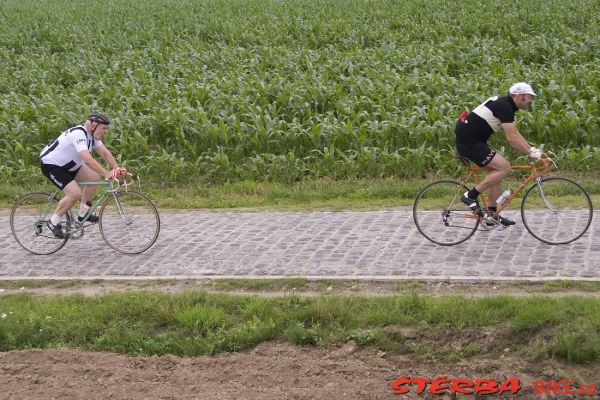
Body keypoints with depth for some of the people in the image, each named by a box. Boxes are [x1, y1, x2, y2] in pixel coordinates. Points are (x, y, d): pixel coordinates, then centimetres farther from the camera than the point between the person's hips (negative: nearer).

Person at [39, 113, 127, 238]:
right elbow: (88, 160, -41)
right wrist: (107, 174, -42)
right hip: (50, 165, -10)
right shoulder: (78, 134, -30)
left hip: (67, 164, 10)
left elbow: (105, 153, -2)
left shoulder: (92, 135, 0)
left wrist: (118, 170, -17)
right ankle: (53, 222, -6)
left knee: (94, 178, 0)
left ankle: (83, 214, 11)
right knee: (75, 193, -23)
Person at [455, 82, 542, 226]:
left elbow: (515, 134, 23)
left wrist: (531, 149, 17)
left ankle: (492, 214, 18)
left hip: (467, 139, 11)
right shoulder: (505, 107, -15)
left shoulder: (504, 104, 16)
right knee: (504, 167, -14)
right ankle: (471, 195, -8)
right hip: (469, 142, -11)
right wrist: (530, 153, -11)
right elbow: (511, 138, -19)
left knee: (495, 171, 15)